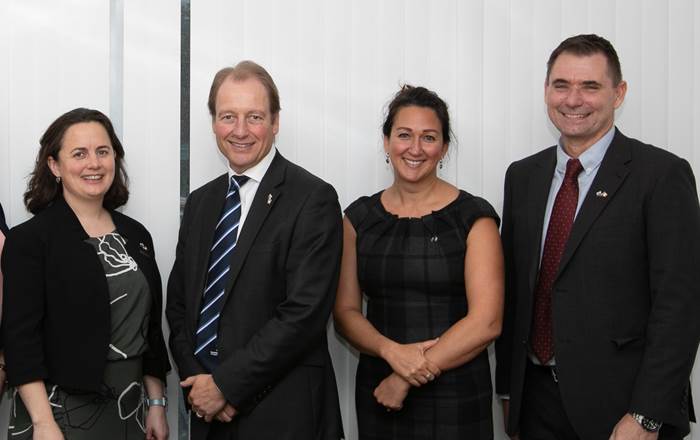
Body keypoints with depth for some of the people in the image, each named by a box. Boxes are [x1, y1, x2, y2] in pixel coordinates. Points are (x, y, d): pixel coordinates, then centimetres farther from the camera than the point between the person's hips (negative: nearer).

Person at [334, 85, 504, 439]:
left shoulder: (473, 217, -6)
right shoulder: (359, 217, 4)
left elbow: (486, 322, -12)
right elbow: (345, 311, 3)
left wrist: (406, 379, -13)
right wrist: (391, 351, -15)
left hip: (456, 395, -3)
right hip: (377, 393, 3)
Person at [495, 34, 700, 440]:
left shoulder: (662, 174, -9)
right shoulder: (523, 176, 8)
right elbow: (513, 289, 11)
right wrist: (508, 388, 9)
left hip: (618, 403, -5)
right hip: (536, 398, 5)